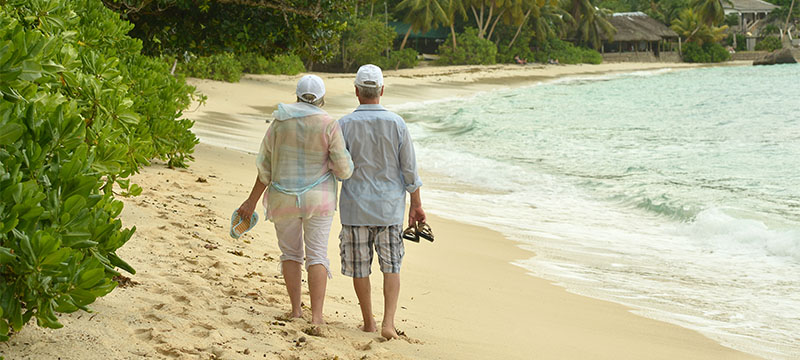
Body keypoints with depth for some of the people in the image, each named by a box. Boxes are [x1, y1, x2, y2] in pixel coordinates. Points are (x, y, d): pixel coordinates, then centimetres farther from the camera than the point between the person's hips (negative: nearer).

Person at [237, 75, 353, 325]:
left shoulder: (279, 123, -5)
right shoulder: (329, 126, -11)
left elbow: (266, 168, -2)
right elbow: (344, 170, -10)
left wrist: (252, 201, 6)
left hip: (284, 199, 1)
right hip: (318, 200, -1)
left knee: (290, 252, 17)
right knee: (317, 255, 3)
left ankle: (296, 310, 13)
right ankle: (317, 315, -7)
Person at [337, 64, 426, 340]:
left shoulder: (345, 125, -8)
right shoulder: (396, 124, -4)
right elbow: (409, 169, -1)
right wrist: (416, 205, 8)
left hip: (355, 208, -1)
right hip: (390, 207, 1)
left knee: (360, 267, 10)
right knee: (391, 266, 8)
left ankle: (369, 322, 18)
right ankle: (388, 322, -4)